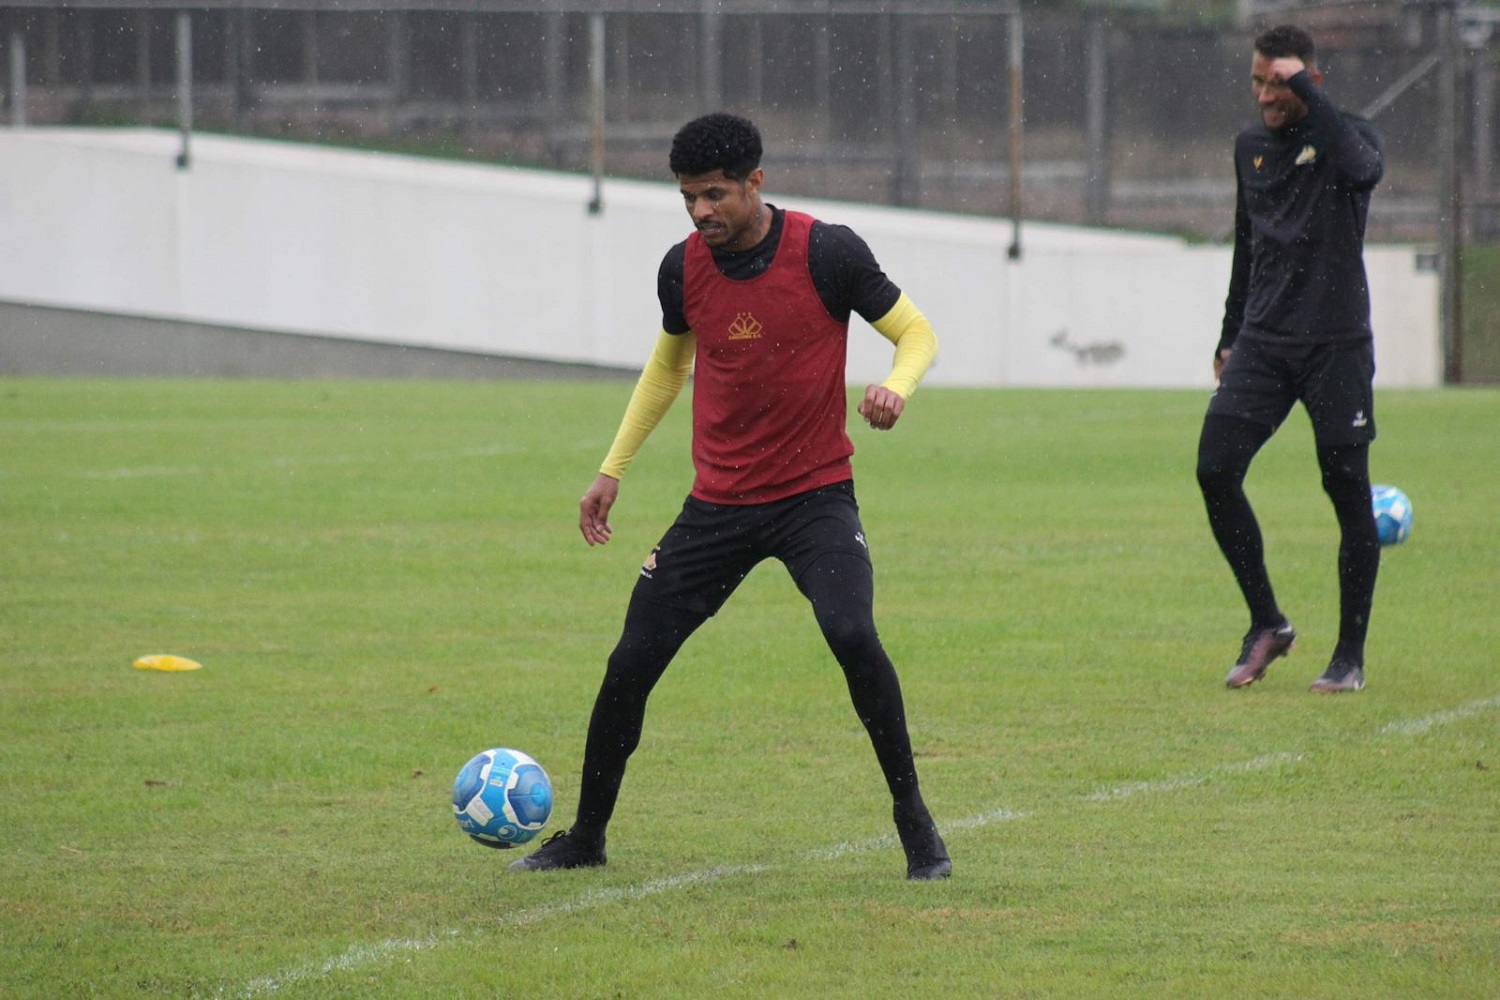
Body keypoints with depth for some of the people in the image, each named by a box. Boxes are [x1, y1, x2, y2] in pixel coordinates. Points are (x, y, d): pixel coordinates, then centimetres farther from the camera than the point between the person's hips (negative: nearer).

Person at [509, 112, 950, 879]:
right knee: (632, 663, -1)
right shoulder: (683, 268, 0)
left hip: (816, 494, -4)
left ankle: (914, 822, -9)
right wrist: (613, 468, 19)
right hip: (717, 502, 4)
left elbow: (916, 332, -3)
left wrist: (896, 386, -25)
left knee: (852, 635, -27)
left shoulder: (825, 252, -12)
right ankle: (585, 837, 19)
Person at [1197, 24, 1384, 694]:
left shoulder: (1344, 134, -4)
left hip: (1337, 344, -5)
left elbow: (1361, 167, -30)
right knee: (1215, 470, -9)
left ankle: (1351, 655, 6)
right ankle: (1267, 626, 5)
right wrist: (1229, 339, 22)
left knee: (1347, 489, -4)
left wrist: (1306, 94, -23)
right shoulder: (1250, 147, 13)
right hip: (1263, 340, 5)